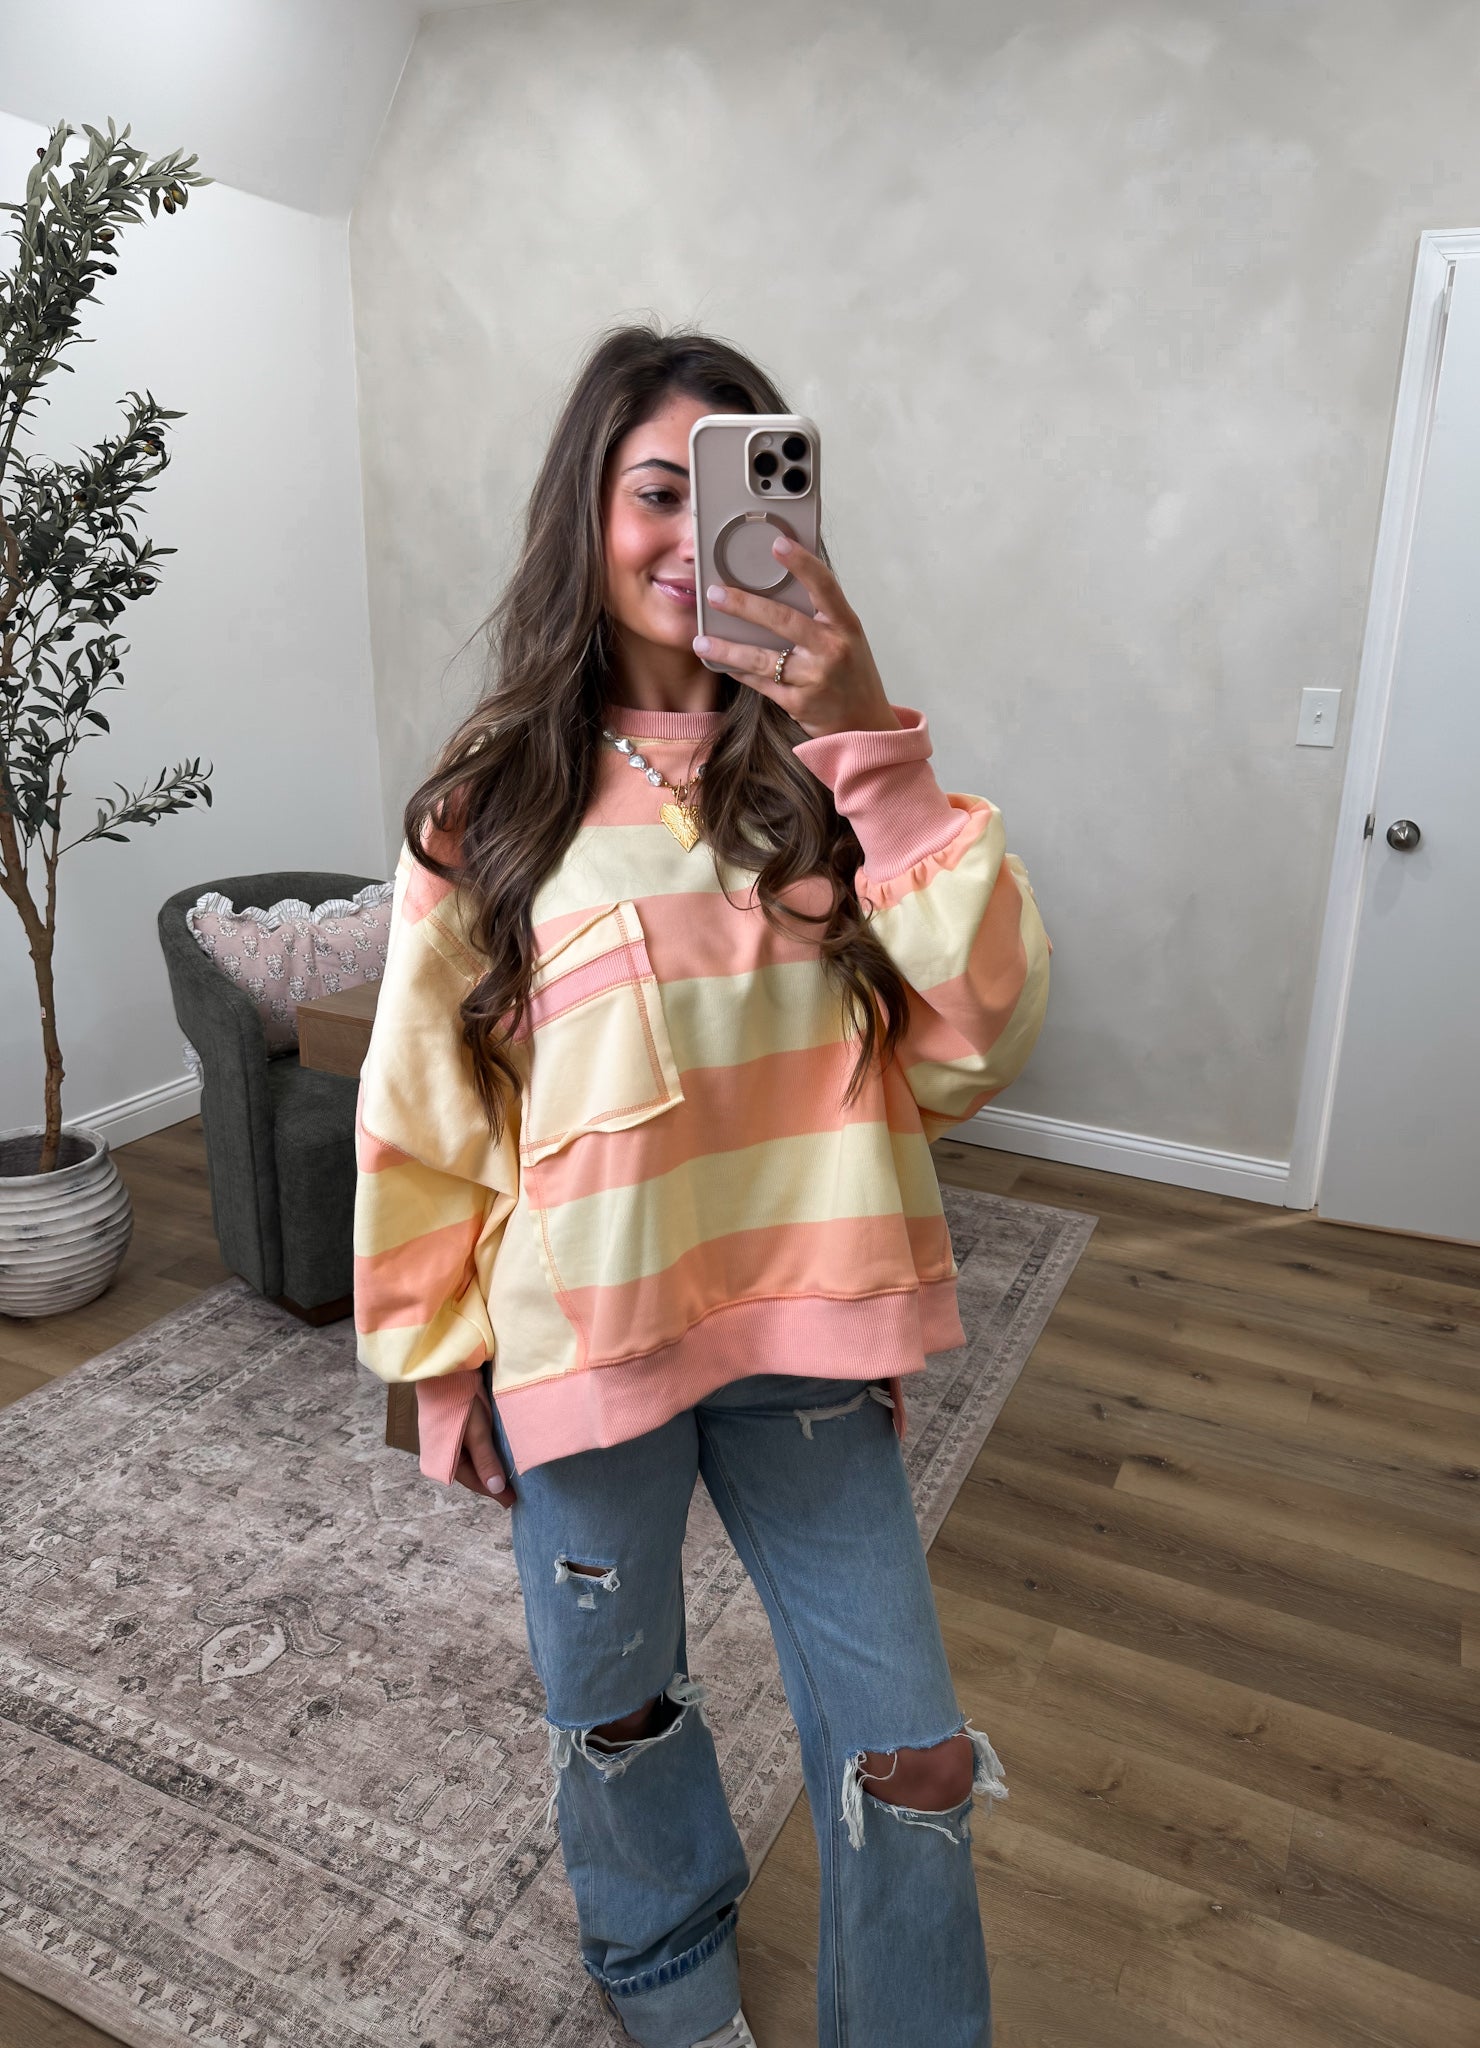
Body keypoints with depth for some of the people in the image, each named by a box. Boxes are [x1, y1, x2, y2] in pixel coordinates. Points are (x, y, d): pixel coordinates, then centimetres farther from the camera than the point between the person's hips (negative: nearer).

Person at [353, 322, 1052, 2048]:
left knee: (906, 1752, 13)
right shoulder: (493, 804, -6)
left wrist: (869, 745, -23)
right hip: (582, 1341, 0)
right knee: (620, 1718, 23)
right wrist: (440, 1359, 4)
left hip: (802, 1334, 1)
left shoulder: (820, 771, -3)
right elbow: (421, 1111, 0)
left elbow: (978, 1038, -14)